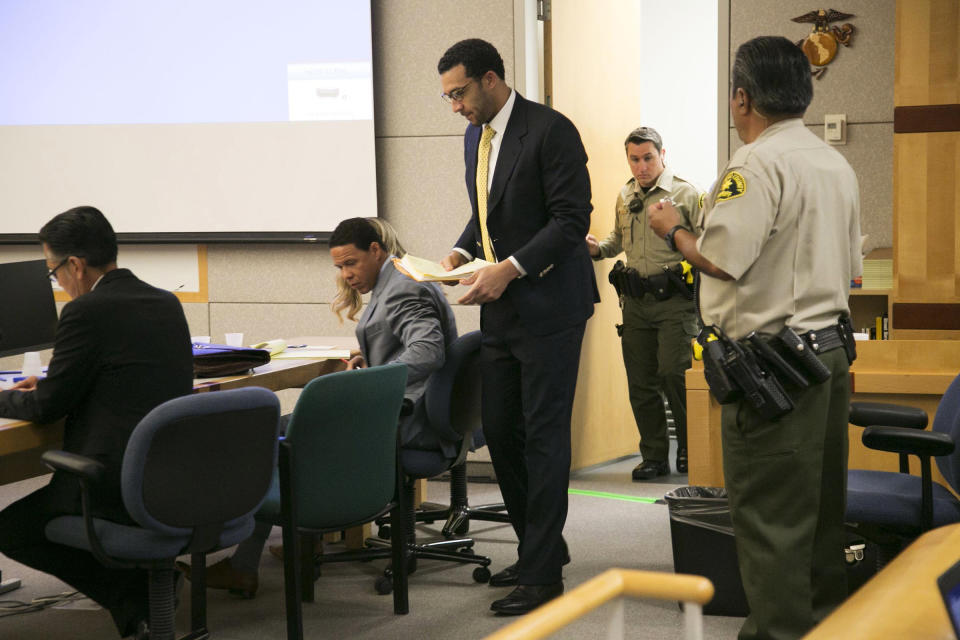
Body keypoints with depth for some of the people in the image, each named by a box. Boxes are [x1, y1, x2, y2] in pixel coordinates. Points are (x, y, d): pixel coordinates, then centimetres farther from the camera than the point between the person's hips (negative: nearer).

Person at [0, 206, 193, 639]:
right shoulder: (167, 303, 9)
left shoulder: (86, 312, -14)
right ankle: (149, 578, 17)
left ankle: (135, 596, 2)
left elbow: (47, 408, -6)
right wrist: (50, 385, 26)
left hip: (127, 488, -9)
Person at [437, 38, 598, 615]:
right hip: (501, 308, 8)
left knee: (543, 435, -4)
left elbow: (572, 218, -18)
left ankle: (543, 573, 3)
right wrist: (462, 253, 4)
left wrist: (509, 269, -23)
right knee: (500, 432, 11)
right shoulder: (475, 137, 13)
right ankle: (539, 545, 28)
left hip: (548, 304, -8)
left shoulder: (550, 130, -13)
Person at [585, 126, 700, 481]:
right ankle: (654, 456, 16)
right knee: (640, 381, 6)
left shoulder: (685, 193, -3)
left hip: (674, 297, -5)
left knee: (673, 373, -14)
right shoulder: (625, 196, 14)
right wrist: (597, 248, 9)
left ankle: (689, 447, 5)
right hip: (635, 301, 6)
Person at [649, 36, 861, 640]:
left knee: (769, 515, -3)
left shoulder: (757, 164, -15)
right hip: (831, 348, 9)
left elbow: (723, 260, -21)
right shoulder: (838, 164, 14)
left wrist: (674, 229, -4)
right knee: (823, 505, 16)